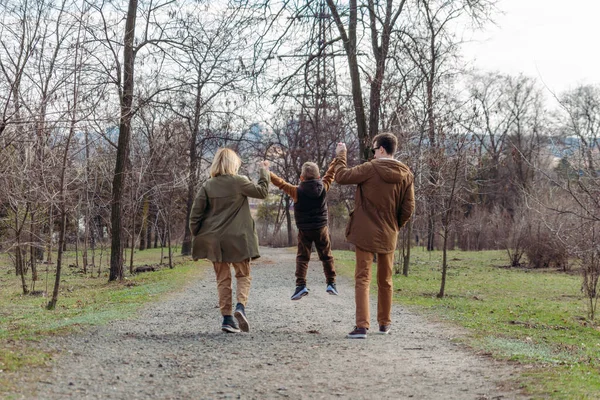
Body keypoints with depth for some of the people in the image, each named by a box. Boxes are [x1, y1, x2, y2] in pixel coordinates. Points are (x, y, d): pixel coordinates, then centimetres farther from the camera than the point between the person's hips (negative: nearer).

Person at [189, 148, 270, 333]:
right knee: (243, 275, 12)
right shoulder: (239, 182, -8)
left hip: (214, 240, 3)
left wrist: (197, 235, 9)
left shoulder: (207, 186, 1)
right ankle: (241, 306, -12)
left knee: (222, 279, 10)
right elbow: (262, 192, 4)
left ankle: (227, 318, 6)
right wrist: (264, 173, 17)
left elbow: (196, 213, 0)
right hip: (237, 238, -3)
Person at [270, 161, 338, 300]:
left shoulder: (297, 191, -12)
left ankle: (301, 285, -10)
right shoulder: (323, 187, -7)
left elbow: (281, 183, -4)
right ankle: (331, 283, 11)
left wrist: (268, 173, 8)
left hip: (304, 230, -1)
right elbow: (330, 174, 8)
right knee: (326, 256, 12)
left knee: (302, 257, 3)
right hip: (321, 229, 1)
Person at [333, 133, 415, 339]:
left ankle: (362, 325, -12)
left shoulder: (370, 169, -13)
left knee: (363, 279, -2)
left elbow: (341, 176, -8)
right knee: (385, 280, 17)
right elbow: (408, 208, 1)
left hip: (366, 234, -4)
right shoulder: (405, 174, 1)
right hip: (388, 236, 4)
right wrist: (395, 226, 15)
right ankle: (385, 323, 26)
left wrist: (340, 156, 8)